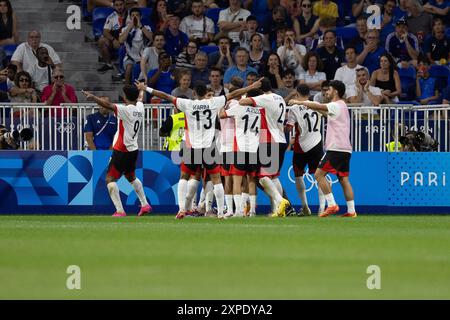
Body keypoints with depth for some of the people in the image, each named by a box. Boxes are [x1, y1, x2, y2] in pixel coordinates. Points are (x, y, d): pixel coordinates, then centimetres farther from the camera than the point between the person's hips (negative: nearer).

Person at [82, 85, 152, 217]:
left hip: (122, 151, -8)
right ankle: (145, 205, 34)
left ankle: (120, 211, -18)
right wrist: (142, 89, 52)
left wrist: (93, 97, -43)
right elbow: (140, 98, 29)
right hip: (133, 150, 8)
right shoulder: (140, 108, 5)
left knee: (110, 179, -7)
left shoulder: (125, 110, -17)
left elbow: (109, 105, -34)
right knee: (131, 177, 29)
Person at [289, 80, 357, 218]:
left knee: (319, 174, -7)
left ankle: (332, 205, -13)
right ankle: (351, 210, 2)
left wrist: (299, 102, -8)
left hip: (336, 148, -9)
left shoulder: (336, 106, -8)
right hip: (345, 149, 9)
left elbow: (317, 106, -18)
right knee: (344, 179, 7)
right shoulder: (342, 106, 20)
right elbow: (327, 114, 33)